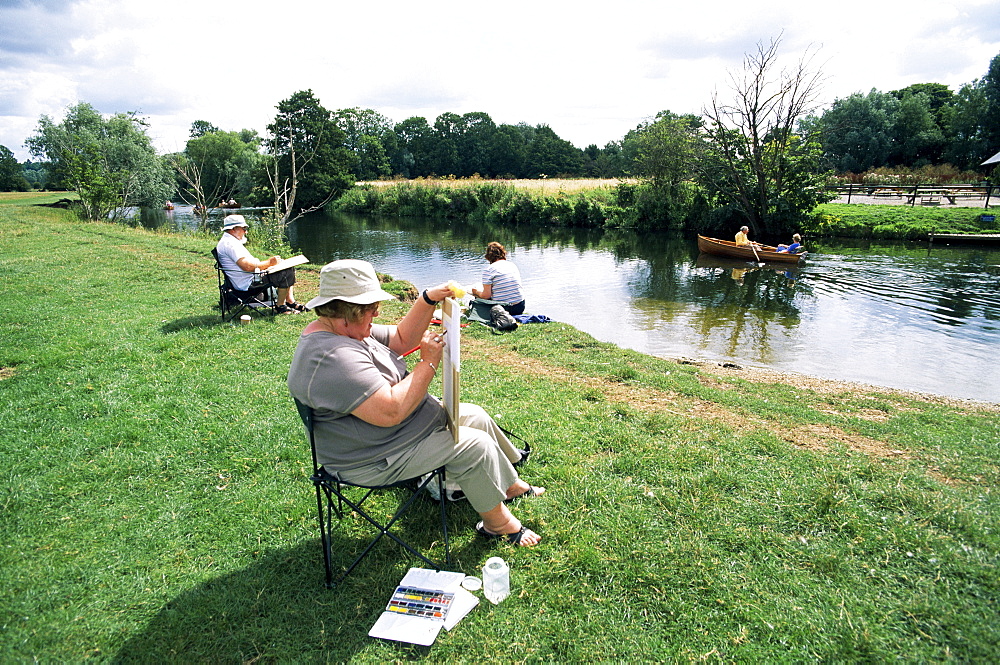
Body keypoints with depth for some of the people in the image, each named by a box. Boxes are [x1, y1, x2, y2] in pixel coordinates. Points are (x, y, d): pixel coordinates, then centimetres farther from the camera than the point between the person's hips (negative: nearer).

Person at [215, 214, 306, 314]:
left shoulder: (230, 242, 21)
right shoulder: (229, 244, -15)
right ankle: (280, 306, -6)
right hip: (248, 285, -11)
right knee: (286, 273, -19)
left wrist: (269, 262, 10)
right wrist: (269, 263, -15)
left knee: (288, 268, 14)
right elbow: (247, 266, -26)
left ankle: (290, 301, 8)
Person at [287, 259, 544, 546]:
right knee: (475, 445, -13)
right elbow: (391, 411, -36)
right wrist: (429, 363, -25)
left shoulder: (341, 330, 2)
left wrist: (428, 301, -7)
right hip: (376, 461, -11)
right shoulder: (333, 358, -32)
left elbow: (401, 339, 8)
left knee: (475, 416, 13)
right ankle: (498, 522, 11)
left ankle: (511, 484, 31)